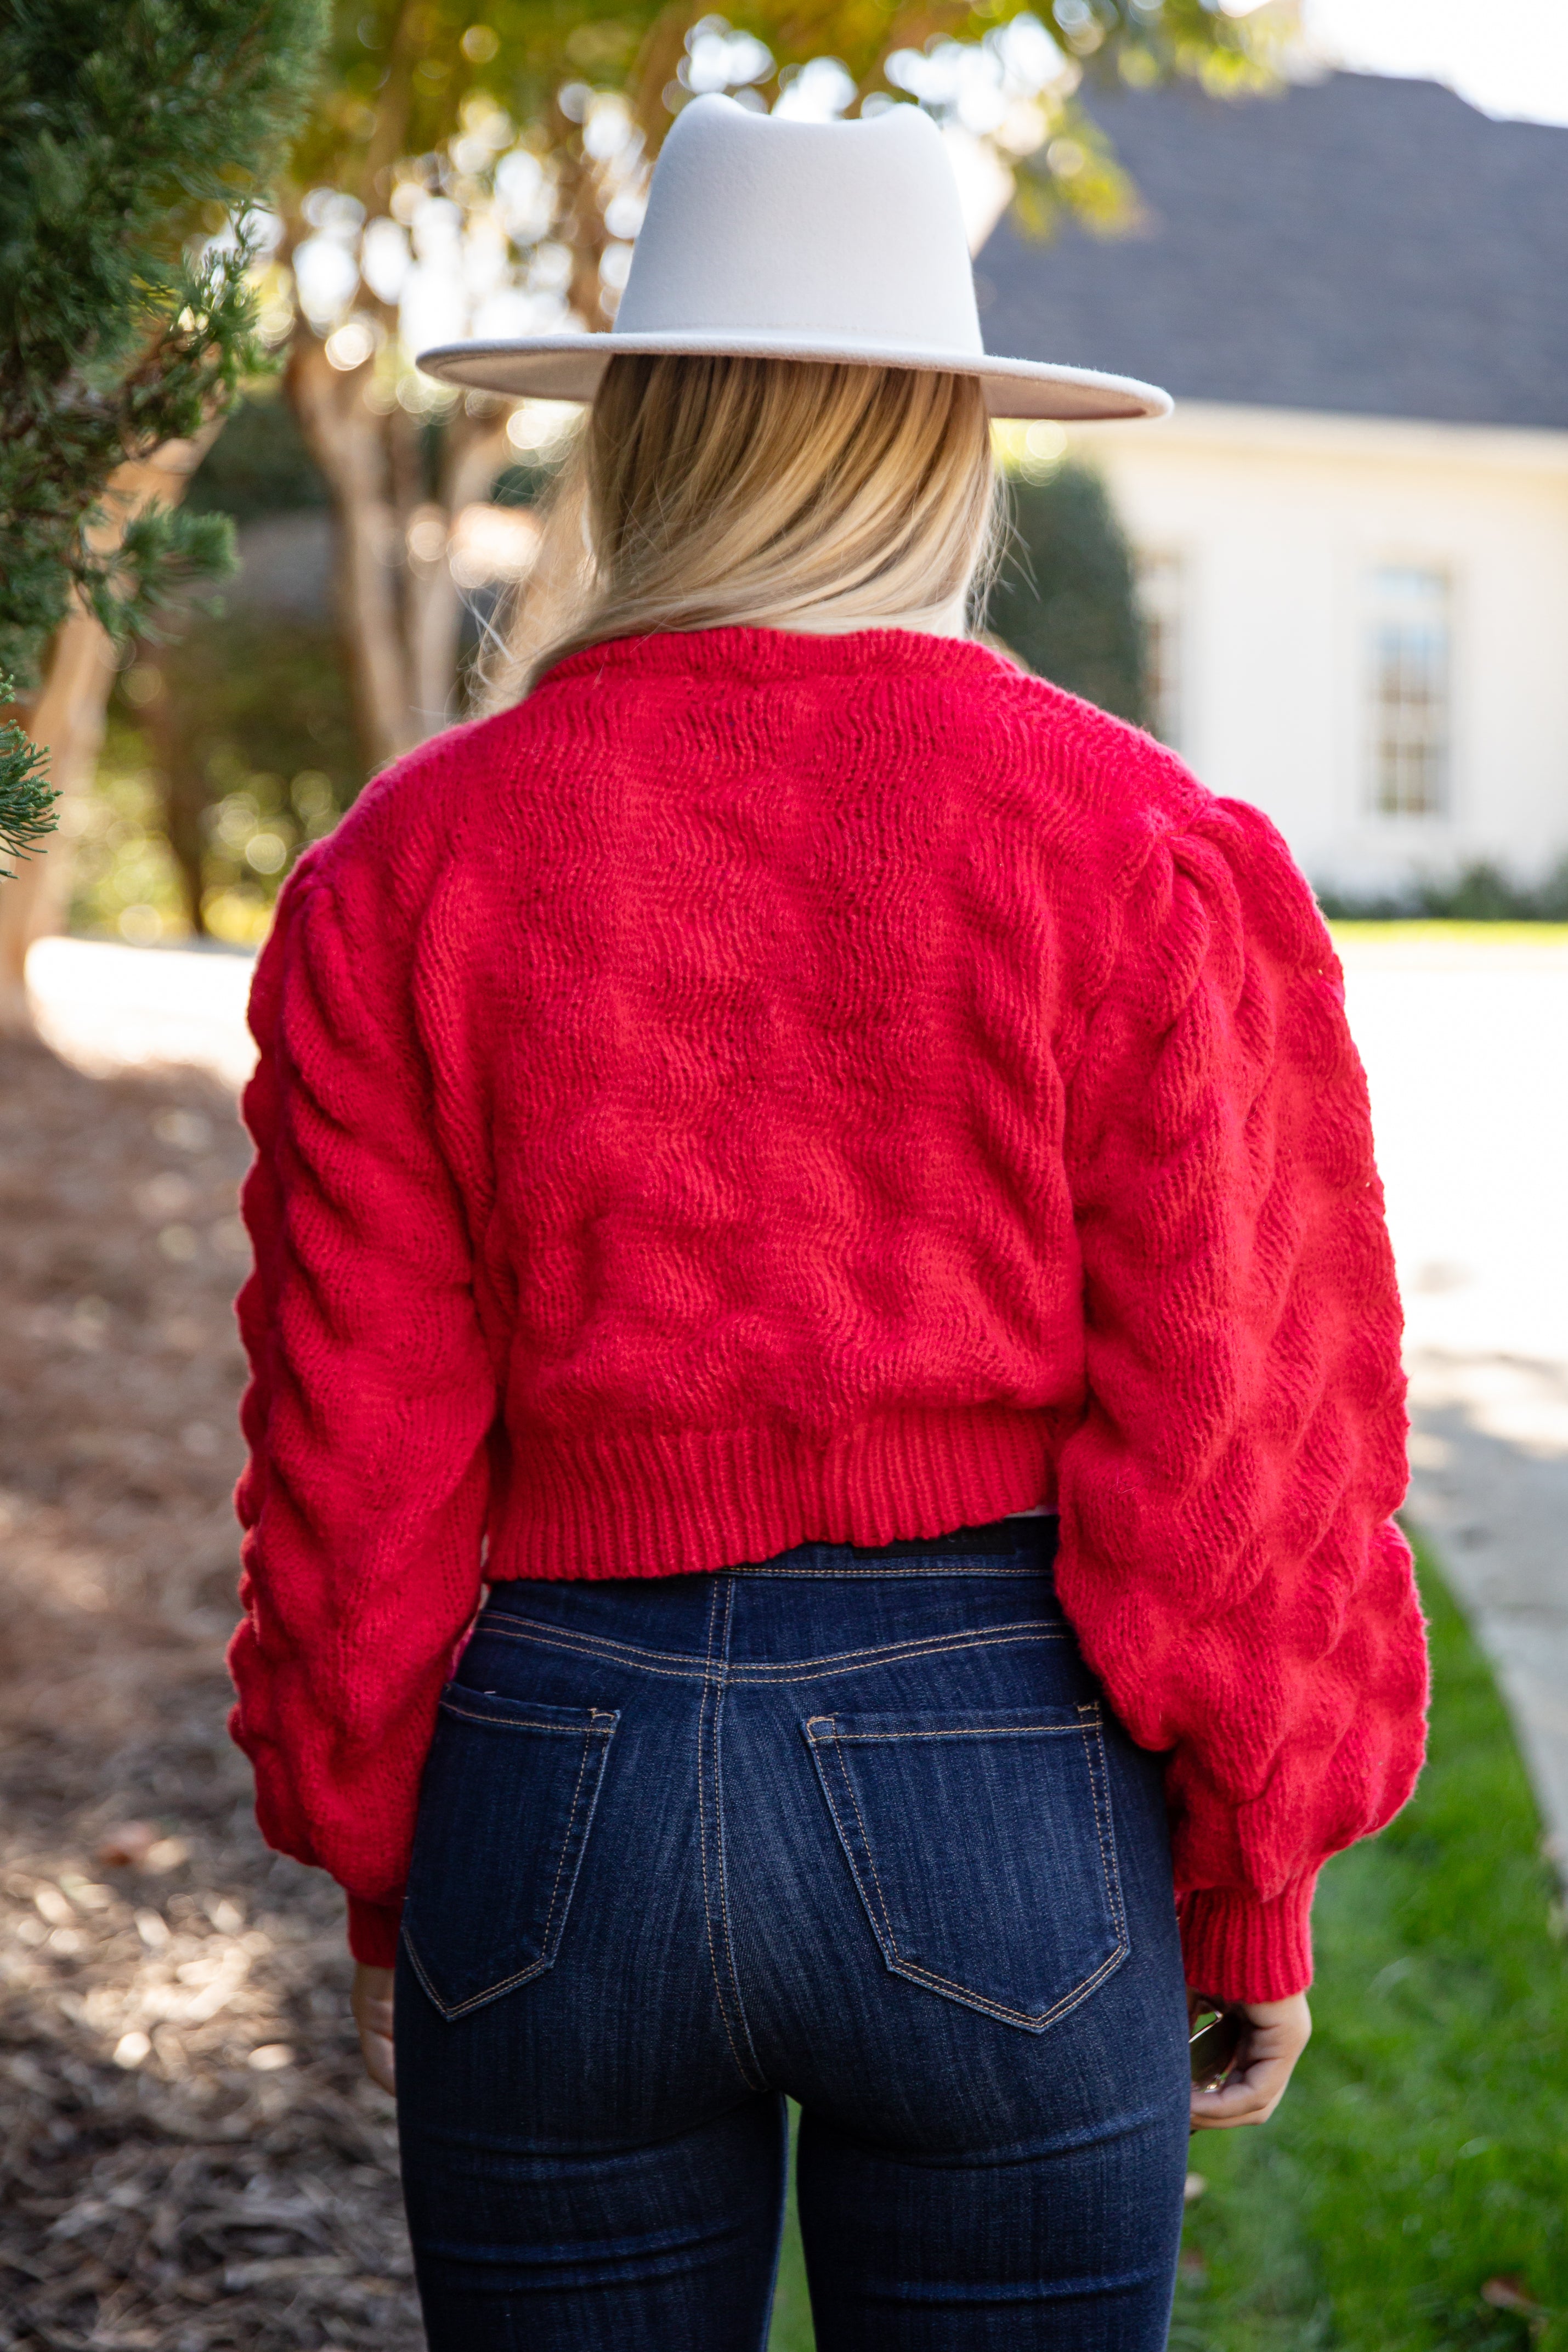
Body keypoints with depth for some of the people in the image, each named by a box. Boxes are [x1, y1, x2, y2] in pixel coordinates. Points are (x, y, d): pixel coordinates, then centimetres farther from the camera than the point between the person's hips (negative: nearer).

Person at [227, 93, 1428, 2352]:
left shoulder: (406, 866, -3)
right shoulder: (1152, 854, -7)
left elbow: (360, 1459, -1)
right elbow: (1234, 1445, -8)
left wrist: (381, 1877, 10)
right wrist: (1261, 1885, 4)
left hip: (557, 1790, 1)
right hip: (1006, 1817, -1)